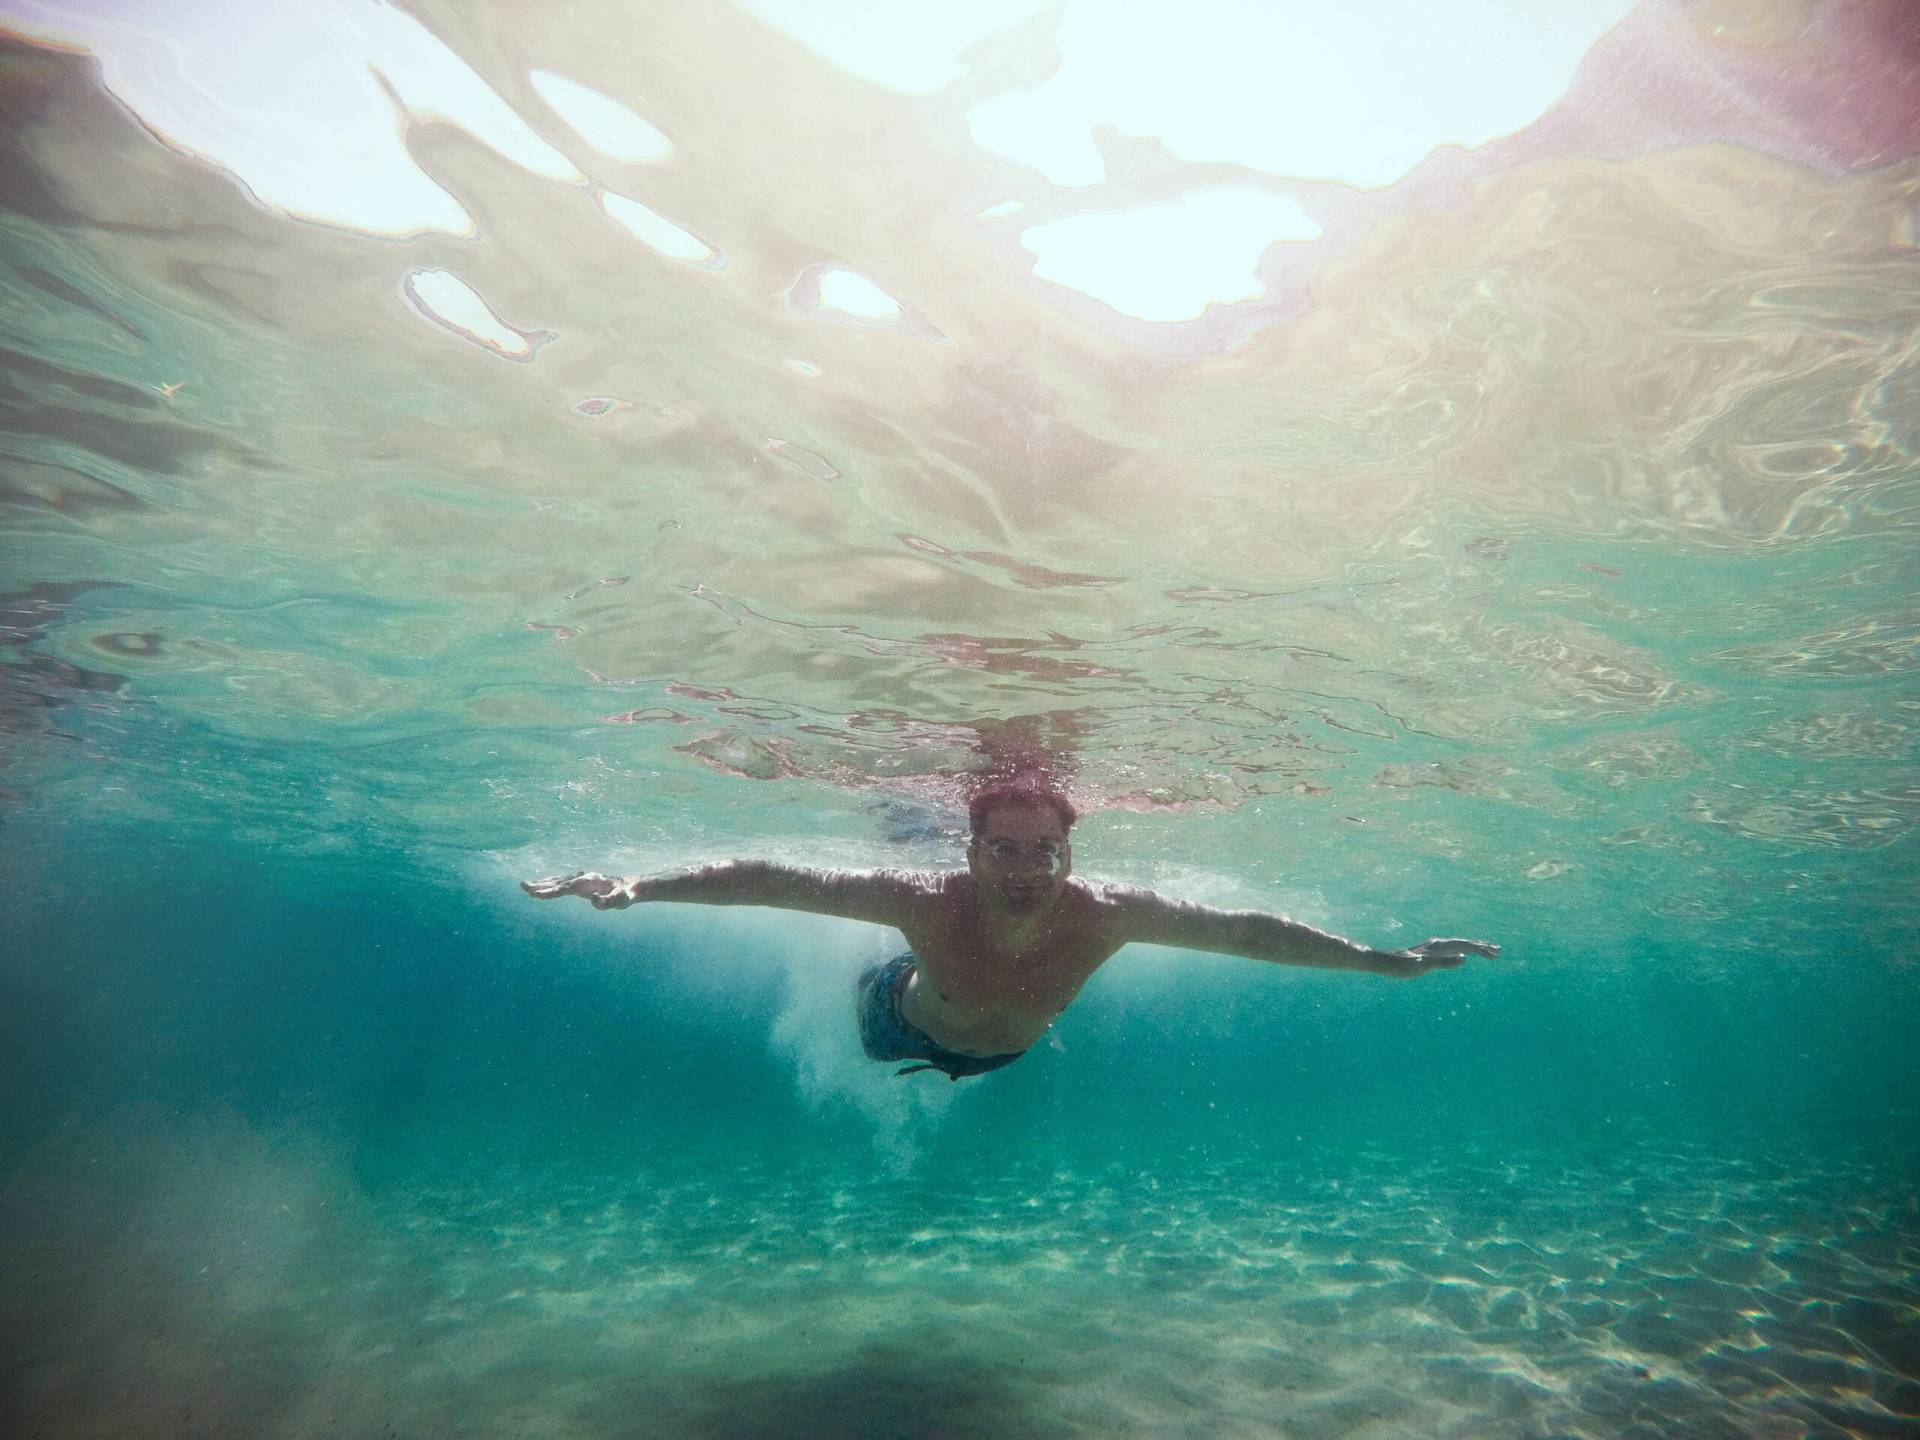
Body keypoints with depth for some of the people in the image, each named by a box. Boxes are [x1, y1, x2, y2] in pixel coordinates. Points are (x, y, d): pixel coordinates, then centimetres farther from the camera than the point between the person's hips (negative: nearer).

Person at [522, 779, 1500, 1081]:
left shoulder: (1106, 914, -42)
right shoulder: (926, 899, -46)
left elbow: (1250, 930, -32)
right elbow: (769, 880, -41)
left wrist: (1385, 960, -27)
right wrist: (636, 886, -45)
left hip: (1009, 1047, 2)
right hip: (907, 1021, -2)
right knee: (866, 1032, 33)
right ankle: (867, 974, 63)